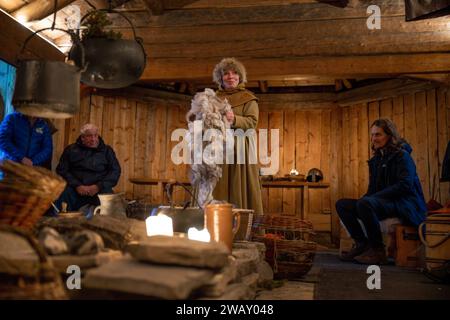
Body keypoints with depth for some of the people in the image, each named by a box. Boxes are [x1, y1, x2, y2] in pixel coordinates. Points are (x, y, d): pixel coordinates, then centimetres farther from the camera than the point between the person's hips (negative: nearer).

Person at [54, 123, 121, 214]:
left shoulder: (107, 150, 13)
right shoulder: (71, 150, 12)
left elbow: (115, 171, 4)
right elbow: (61, 170, 5)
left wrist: (99, 186, -10)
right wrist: (77, 185, -11)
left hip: (100, 188, -1)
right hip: (75, 188, 1)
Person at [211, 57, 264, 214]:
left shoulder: (248, 98, 8)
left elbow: (252, 122, -6)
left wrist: (234, 119, -23)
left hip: (241, 149, -3)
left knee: (240, 188, -5)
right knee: (219, 190, -1)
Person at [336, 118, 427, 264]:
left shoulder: (402, 155, -5)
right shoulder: (375, 159, 19)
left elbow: (405, 185, -18)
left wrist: (372, 197, -22)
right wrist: (364, 198, -3)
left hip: (404, 203, -8)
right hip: (384, 202, 8)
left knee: (365, 204, -35)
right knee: (342, 204, -7)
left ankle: (378, 251, -23)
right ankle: (362, 244, -7)